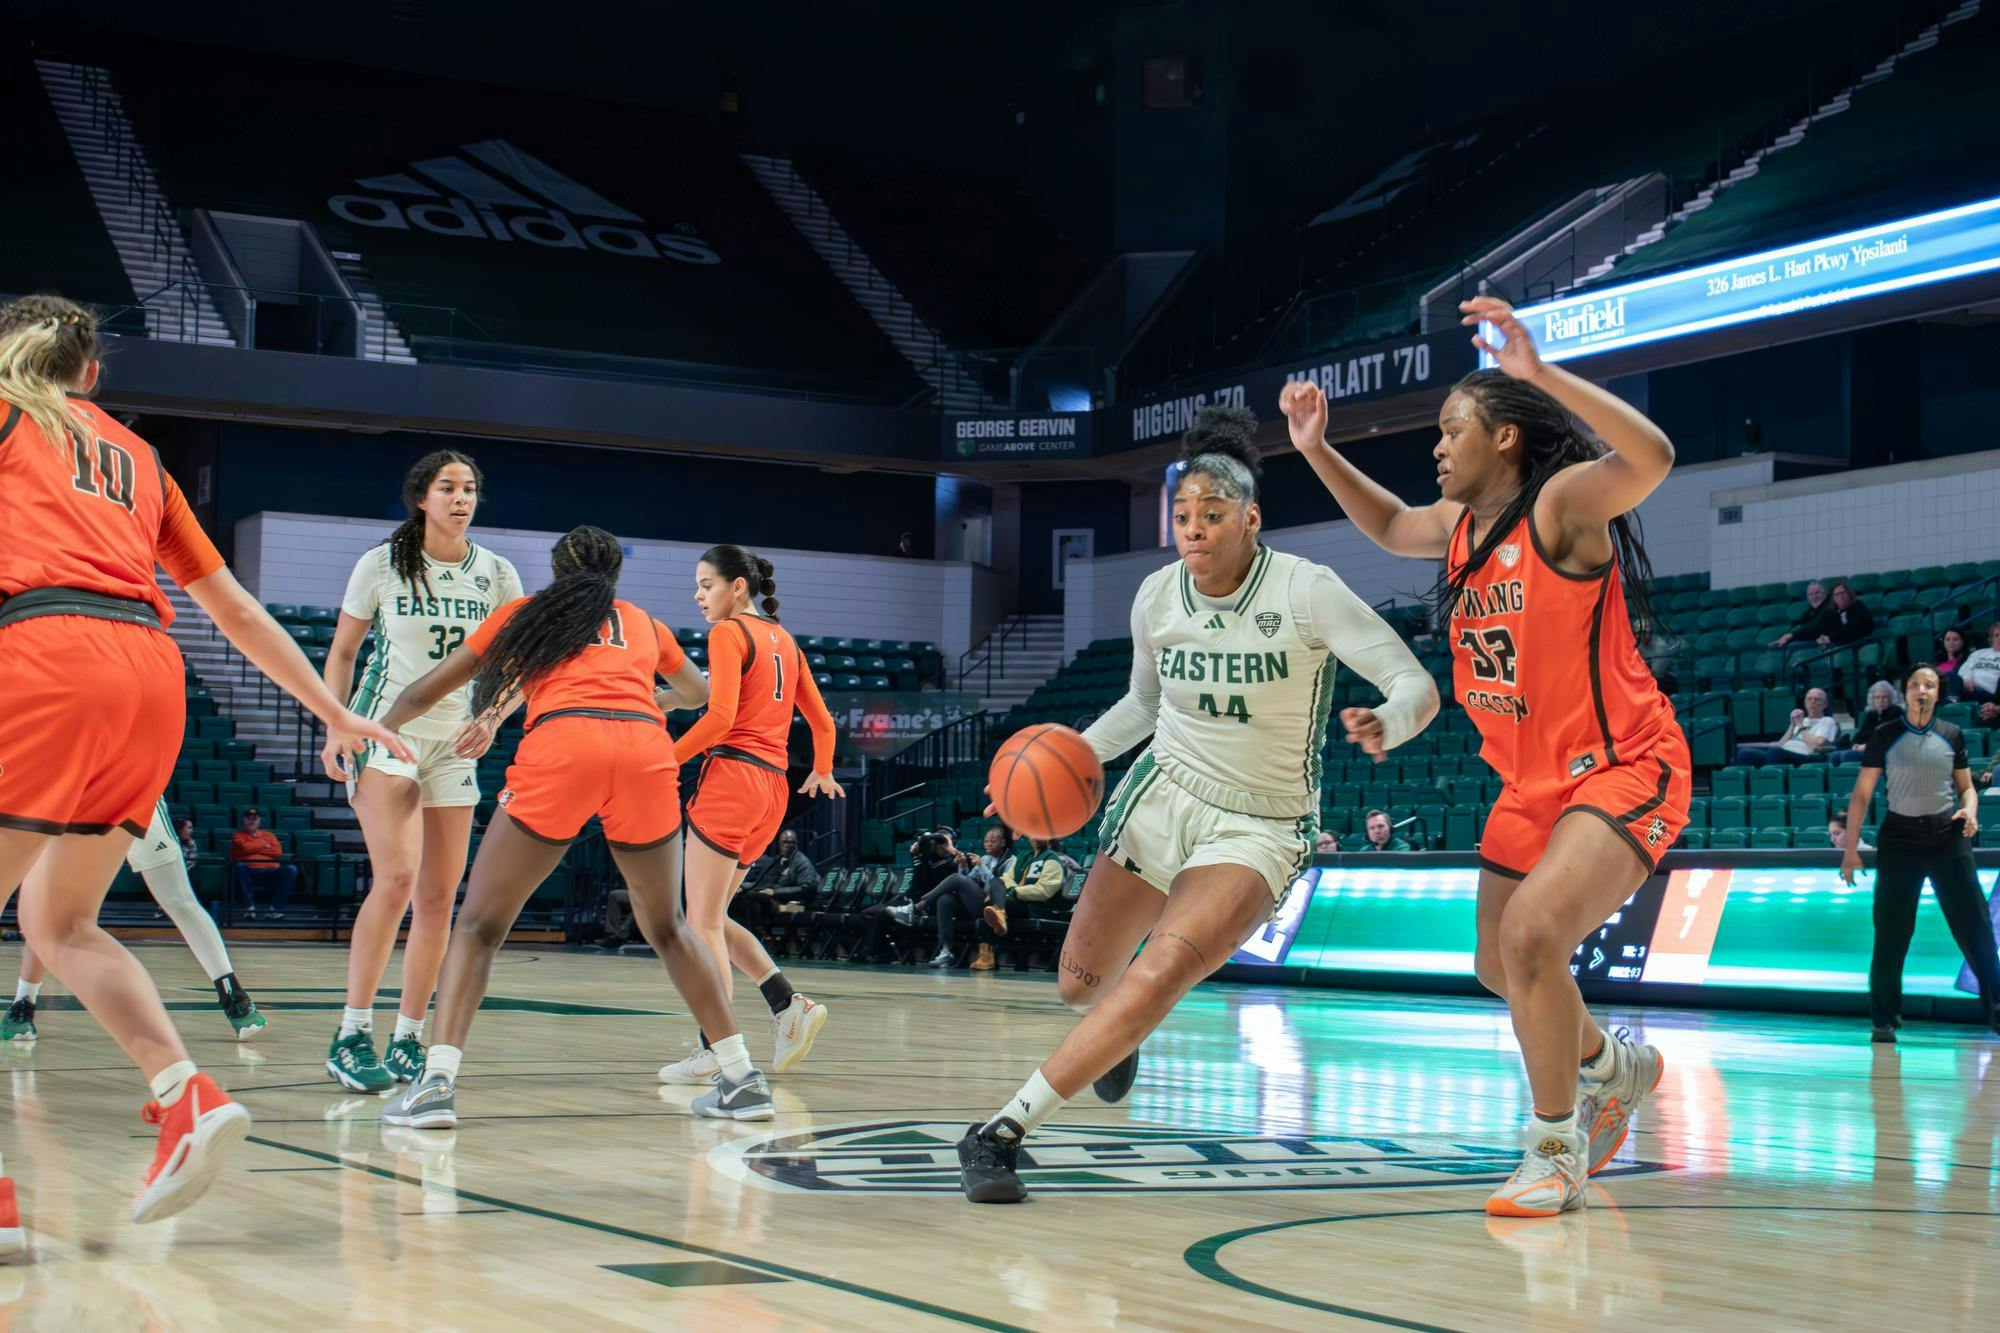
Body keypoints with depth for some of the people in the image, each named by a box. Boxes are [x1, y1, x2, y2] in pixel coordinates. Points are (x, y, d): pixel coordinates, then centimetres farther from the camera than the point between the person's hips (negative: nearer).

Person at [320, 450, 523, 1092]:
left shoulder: (496, 574, 4)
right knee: (397, 877, -20)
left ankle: (408, 1040, 11)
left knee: (439, 897, 1)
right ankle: (352, 1035, -14)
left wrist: (491, 720, -8)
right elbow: (342, 652, 6)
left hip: (456, 745, 4)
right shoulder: (382, 564, -3)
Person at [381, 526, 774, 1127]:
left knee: (480, 924, 8)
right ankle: (741, 1078, 17)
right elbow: (698, 691, 52)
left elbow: (422, 695, 31)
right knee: (666, 928, 21)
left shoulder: (522, 612, 27)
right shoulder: (643, 623, 31)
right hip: (647, 752, 2)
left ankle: (436, 1083, -8)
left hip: (560, 745, -2)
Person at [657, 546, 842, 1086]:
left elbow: (720, 716, -17)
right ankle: (789, 1004, 3)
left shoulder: (728, 634, -4)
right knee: (712, 916, 15)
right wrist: (822, 772, 38)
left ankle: (714, 1050, -8)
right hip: (773, 787, 8)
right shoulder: (783, 639, 18)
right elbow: (821, 719, 22)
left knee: (704, 920, -5)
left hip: (733, 776, -8)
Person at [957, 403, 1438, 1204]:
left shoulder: (1306, 590, -19)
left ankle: (1004, 1130, -23)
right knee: (1080, 982, 10)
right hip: (1163, 791, 5)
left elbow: (1419, 687, -21)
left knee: (1163, 971, -27)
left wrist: (1385, 726, -43)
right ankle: (1120, 1033, 50)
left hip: (1261, 828, -4)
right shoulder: (1157, 596, -5)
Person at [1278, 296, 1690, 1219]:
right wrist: (1316, 451, 16)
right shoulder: (1461, 523, 6)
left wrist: (1542, 373, -46)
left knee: (1533, 935, -27)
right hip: (1532, 781, 9)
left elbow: (1650, 460, -38)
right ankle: (1613, 1067, 45)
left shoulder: (1562, 503, -18)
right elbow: (1391, 527, 28)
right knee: (1499, 965, 17)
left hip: (1622, 769, -9)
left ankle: (1553, 1151, -10)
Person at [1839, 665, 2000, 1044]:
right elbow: (1861, 794, 3)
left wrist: (1970, 810, -8)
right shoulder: (1885, 738, 1)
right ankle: (1884, 1020, 8)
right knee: (1891, 934, -1)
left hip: (1948, 836, 1)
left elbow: (1966, 786, 15)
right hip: (1900, 838, -1)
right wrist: (1850, 848, -2)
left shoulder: (1952, 736, 7)